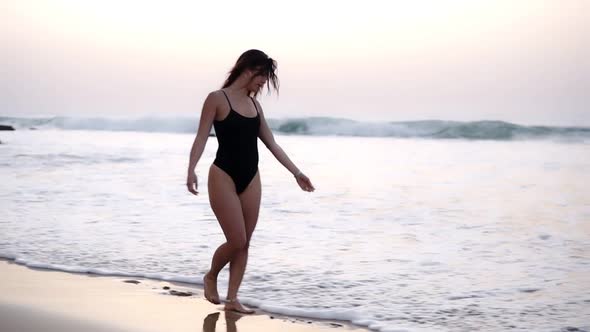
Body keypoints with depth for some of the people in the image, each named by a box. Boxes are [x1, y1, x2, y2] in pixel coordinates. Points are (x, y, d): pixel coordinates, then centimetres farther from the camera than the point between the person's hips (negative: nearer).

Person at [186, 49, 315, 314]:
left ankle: (232, 299, 11)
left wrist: (296, 172, 13)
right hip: (224, 176, -6)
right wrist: (191, 170, -27)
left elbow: (271, 143, 15)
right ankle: (210, 277, 20)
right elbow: (202, 137, -12)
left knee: (245, 243, 4)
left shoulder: (254, 105, 12)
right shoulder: (217, 99, -6)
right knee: (236, 241, -8)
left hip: (251, 178, 6)